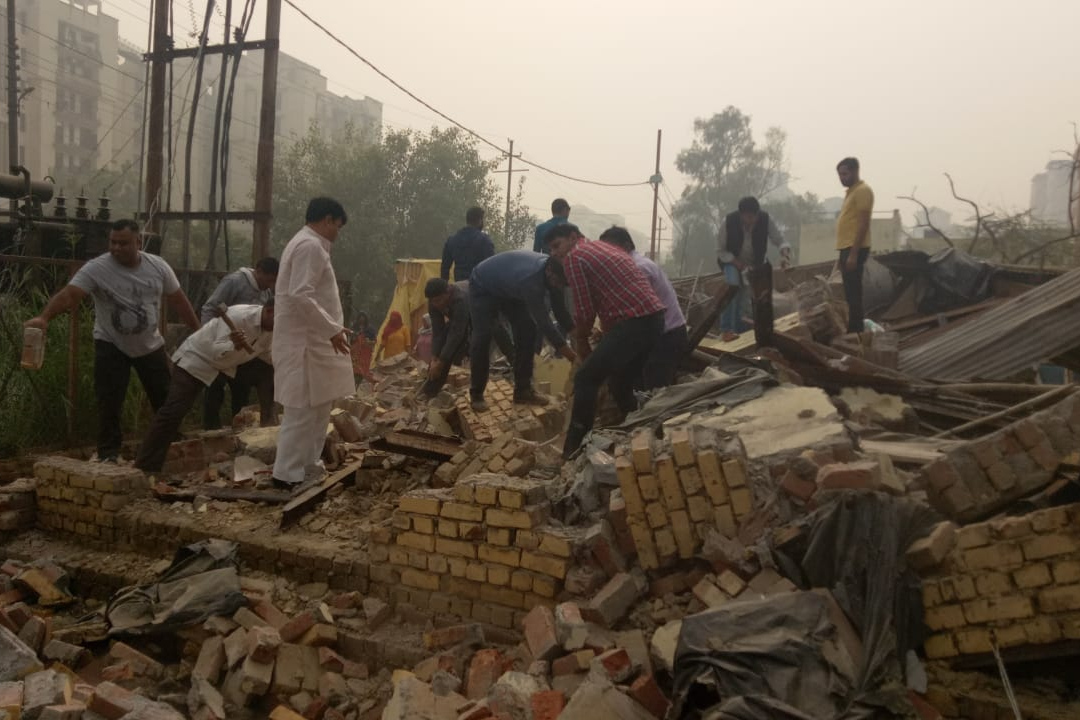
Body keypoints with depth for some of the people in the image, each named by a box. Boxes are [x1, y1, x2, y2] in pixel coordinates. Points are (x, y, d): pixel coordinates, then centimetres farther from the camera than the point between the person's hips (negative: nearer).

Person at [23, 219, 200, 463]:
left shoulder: (158, 266, -8)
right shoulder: (96, 268, -18)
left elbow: (179, 301, 1)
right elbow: (68, 295, -30)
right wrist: (44, 318, -49)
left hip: (150, 345, 3)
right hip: (111, 345, -3)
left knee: (166, 398, 9)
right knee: (109, 402, -4)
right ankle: (108, 453, 10)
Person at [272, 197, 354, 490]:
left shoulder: (306, 243, 19)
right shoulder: (311, 246, -15)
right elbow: (300, 296, -25)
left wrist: (330, 327, 21)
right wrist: (332, 329, -22)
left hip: (311, 338, 11)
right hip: (306, 342, -11)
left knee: (318, 407, 16)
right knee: (303, 410, -6)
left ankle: (307, 465, 25)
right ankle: (287, 475, 1)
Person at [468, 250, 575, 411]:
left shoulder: (551, 272, -20)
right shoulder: (530, 278, -44)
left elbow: (560, 310, -7)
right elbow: (544, 323, -43)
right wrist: (574, 359, -40)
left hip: (509, 289, 8)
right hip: (483, 287, -7)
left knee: (527, 331, -4)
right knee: (482, 337, -17)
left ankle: (523, 390, 3)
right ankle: (476, 394, -2)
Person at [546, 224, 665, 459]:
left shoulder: (573, 257, -1)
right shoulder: (603, 247, 26)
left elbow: (584, 309, -3)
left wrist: (581, 341, 12)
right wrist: (605, 339, 29)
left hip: (632, 323, -9)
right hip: (654, 318, 9)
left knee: (586, 378, -3)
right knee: (621, 383, 21)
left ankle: (574, 451, 0)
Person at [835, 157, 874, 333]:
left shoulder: (863, 190, -10)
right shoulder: (851, 191, 20)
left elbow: (863, 224, -16)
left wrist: (853, 254, -21)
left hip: (854, 249, -10)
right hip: (846, 248, 10)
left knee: (854, 294, -9)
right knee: (850, 293, 12)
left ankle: (856, 333, -6)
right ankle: (853, 331, 17)